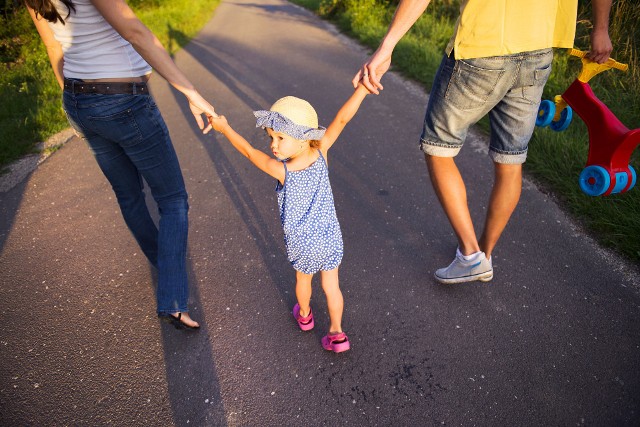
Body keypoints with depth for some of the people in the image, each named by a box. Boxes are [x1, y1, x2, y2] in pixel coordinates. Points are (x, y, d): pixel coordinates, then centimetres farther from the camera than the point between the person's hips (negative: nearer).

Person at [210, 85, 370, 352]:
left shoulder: (281, 170, -26)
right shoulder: (321, 153, -19)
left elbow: (249, 151, -12)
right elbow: (342, 119, -24)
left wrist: (224, 128, 2)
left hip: (301, 244, -1)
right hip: (330, 237, 2)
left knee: (303, 279, 26)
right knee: (331, 285, 17)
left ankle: (304, 314, 52)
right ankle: (336, 333, 27)